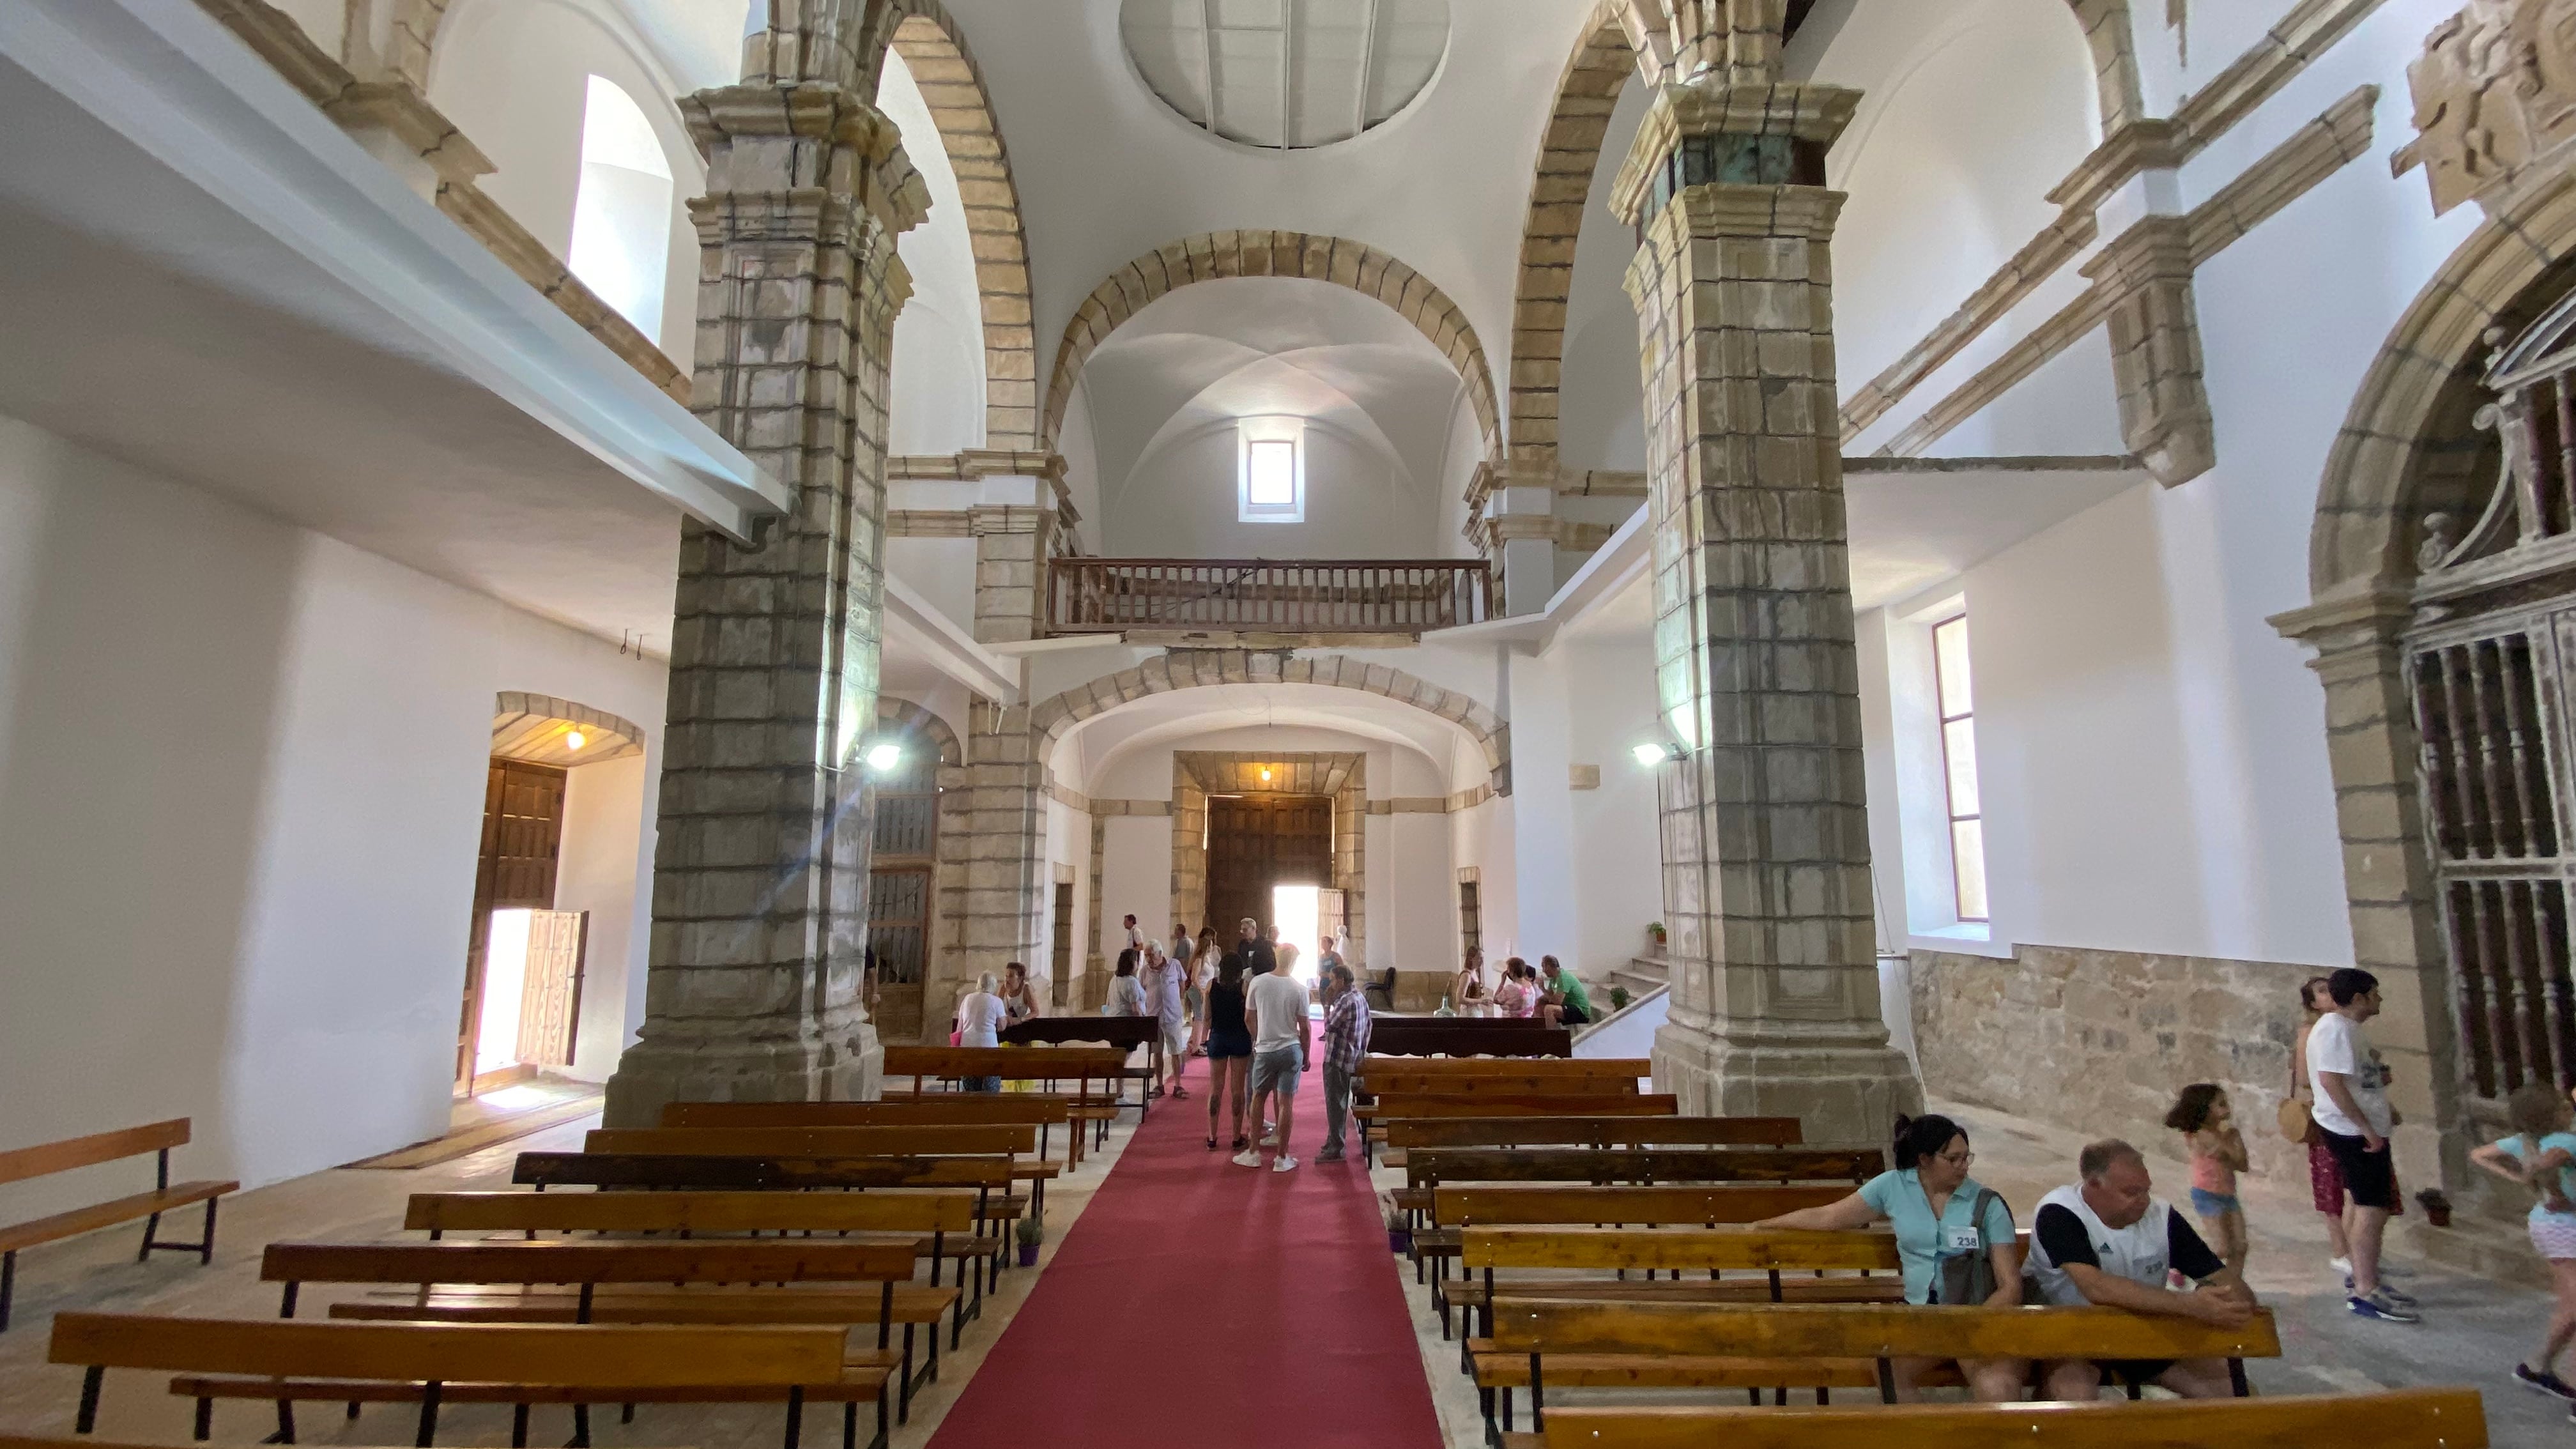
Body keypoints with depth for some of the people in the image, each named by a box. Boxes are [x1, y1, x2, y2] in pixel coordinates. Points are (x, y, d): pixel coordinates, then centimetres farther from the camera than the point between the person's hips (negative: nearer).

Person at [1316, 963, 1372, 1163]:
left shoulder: (1346, 1001, -21)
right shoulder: (1360, 998, 10)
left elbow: (1329, 1026, -16)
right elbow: (1367, 1028, 15)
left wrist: (1328, 1003, -8)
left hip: (1337, 1059, -10)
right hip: (1350, 1059, 10)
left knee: (1335, 1103, -4)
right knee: (1339, 1103, 17)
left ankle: (1335, 1149, 1)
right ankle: (1334, 1142, 27)